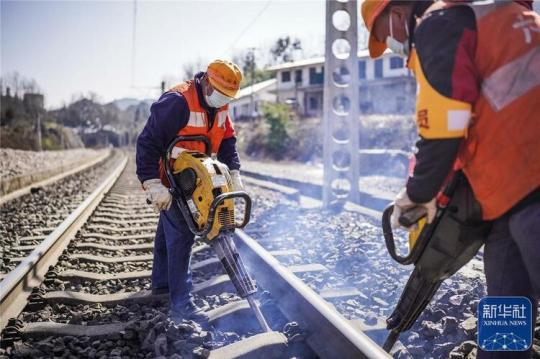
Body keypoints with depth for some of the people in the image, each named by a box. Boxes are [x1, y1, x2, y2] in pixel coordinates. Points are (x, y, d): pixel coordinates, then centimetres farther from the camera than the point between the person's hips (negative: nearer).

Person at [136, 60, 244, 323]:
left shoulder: (219, 108, 0)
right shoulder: (177, 102, -27)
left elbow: (227, 142, 4)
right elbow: (147, 143, -29)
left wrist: (234, 175, -9)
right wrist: (153, 186, -33)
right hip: (169, 181, -9)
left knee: (169, 230, 21)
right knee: (181, 235, -13)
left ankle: (161, 283, 38)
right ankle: (181, 305, -12)